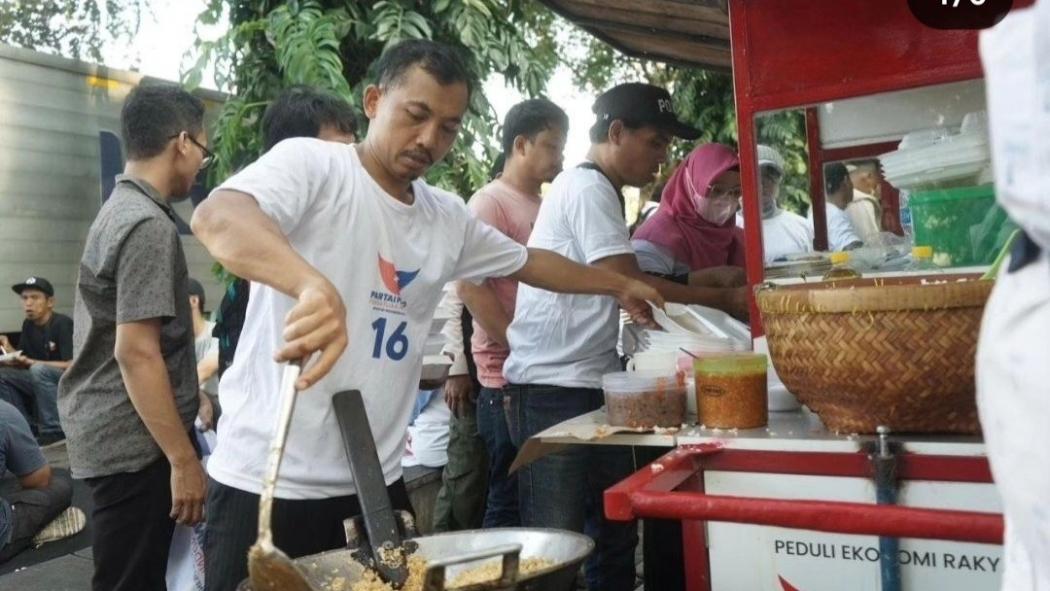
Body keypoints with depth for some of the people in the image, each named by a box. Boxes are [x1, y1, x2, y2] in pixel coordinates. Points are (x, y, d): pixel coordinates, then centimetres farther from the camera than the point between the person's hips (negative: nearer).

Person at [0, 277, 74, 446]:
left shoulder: (63, 324, -17)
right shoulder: (28, 325, 4)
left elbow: (71, 366, -24)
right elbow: (22, 361, 7)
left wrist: (30, 362, -25)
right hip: (44, 383, 7)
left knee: (39, 369, -32)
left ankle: (53, 431, -24)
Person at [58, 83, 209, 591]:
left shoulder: (118, 210, 12)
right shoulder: (149, 225, -19)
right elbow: (136, 352, -24)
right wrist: (184, 459, -21)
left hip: (110, 433, 10)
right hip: (134, 443, -10)